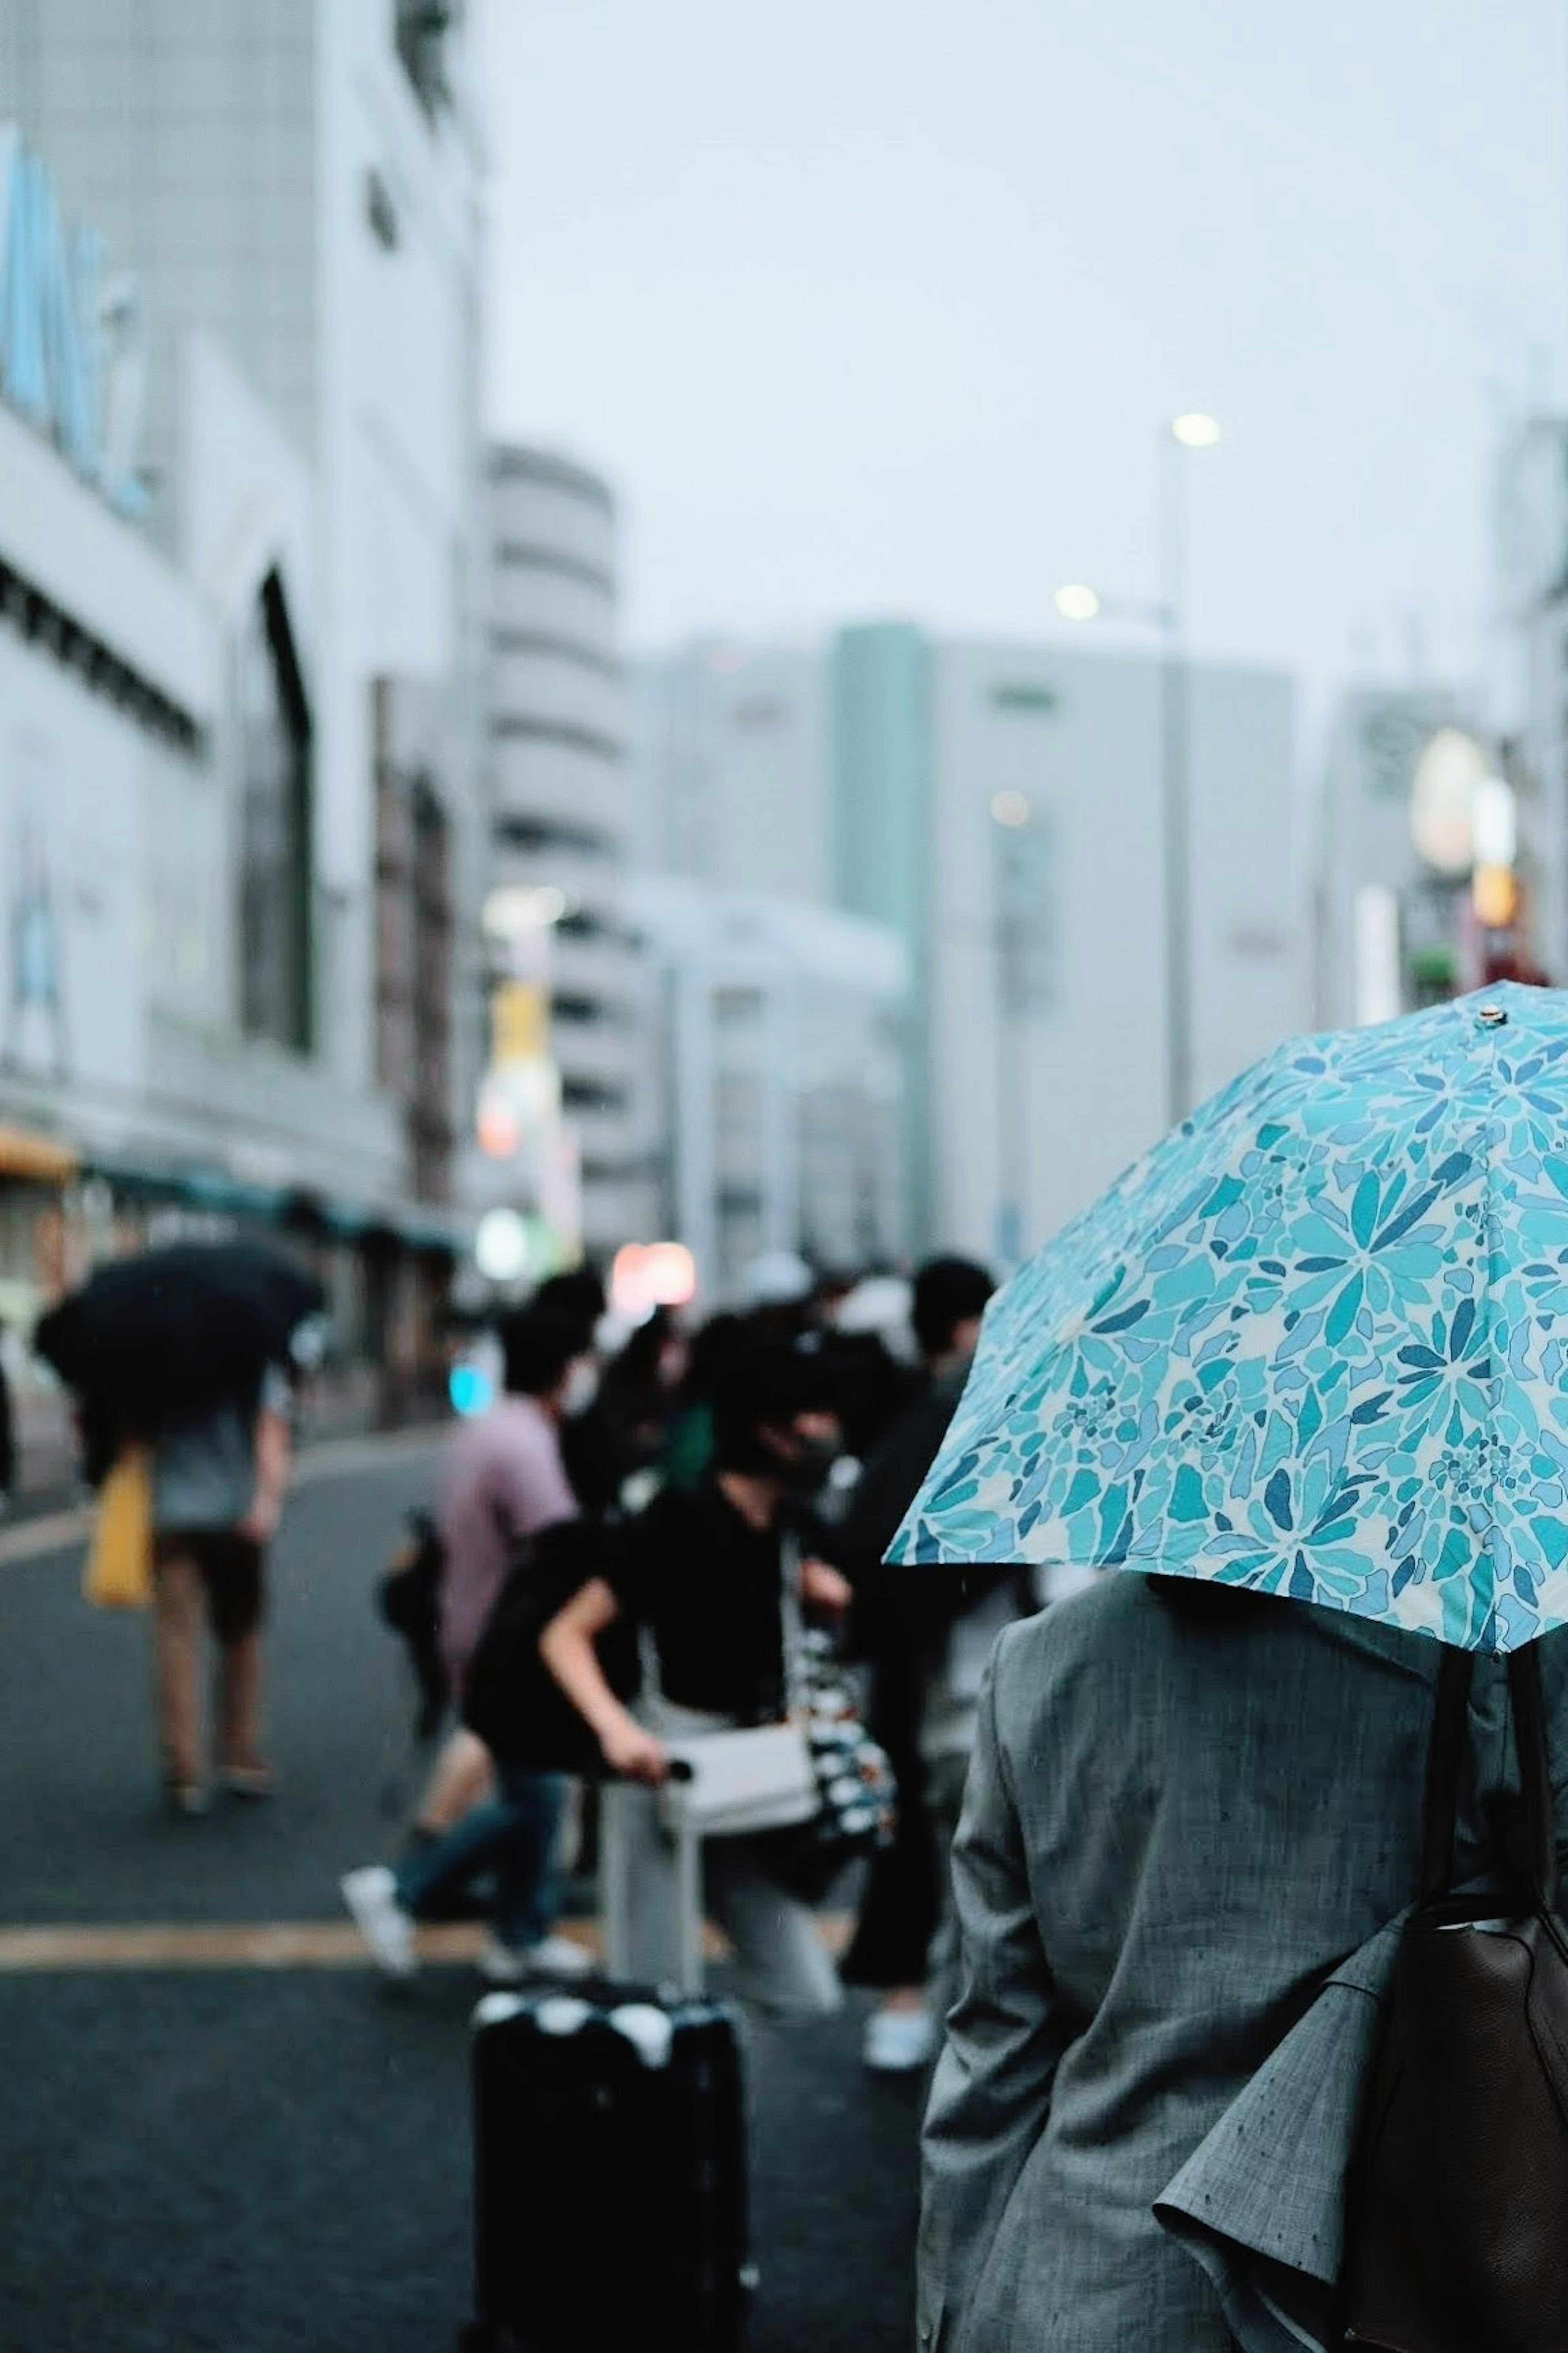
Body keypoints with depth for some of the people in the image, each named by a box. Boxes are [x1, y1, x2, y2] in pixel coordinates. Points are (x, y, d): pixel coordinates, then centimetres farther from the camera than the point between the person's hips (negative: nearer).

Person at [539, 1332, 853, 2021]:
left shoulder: (791, 1530, 8)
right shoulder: (681, 1525, -13)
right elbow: (566, 1635, -14)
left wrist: (827, 1596, 3)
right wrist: (616, 1728, -30)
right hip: (666, 1768, -6)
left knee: (808, 1997, -1)